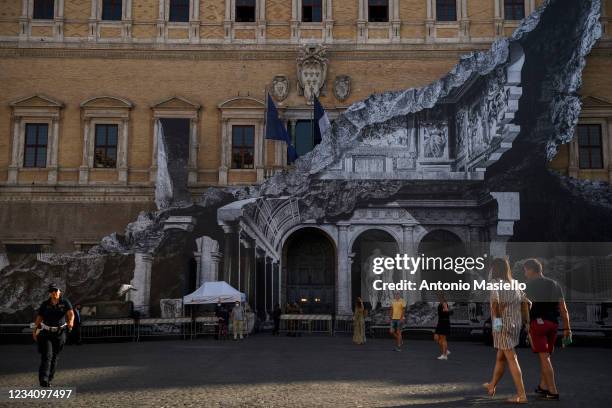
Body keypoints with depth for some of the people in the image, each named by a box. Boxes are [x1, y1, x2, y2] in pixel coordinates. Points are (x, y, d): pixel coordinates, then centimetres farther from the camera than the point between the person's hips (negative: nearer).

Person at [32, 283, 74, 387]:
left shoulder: (65, 302, -6)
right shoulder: (45, 304, -2)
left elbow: (71, 313, -21)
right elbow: (39, 317, -2)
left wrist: (71, 321, -42)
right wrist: (35, 330, -12)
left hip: (60, 333, 1)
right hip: (46, 333, -1)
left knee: (54, 357, 9)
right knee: (47, 356, -16)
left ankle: (49, 379, 22)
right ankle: (43, 379, -22)